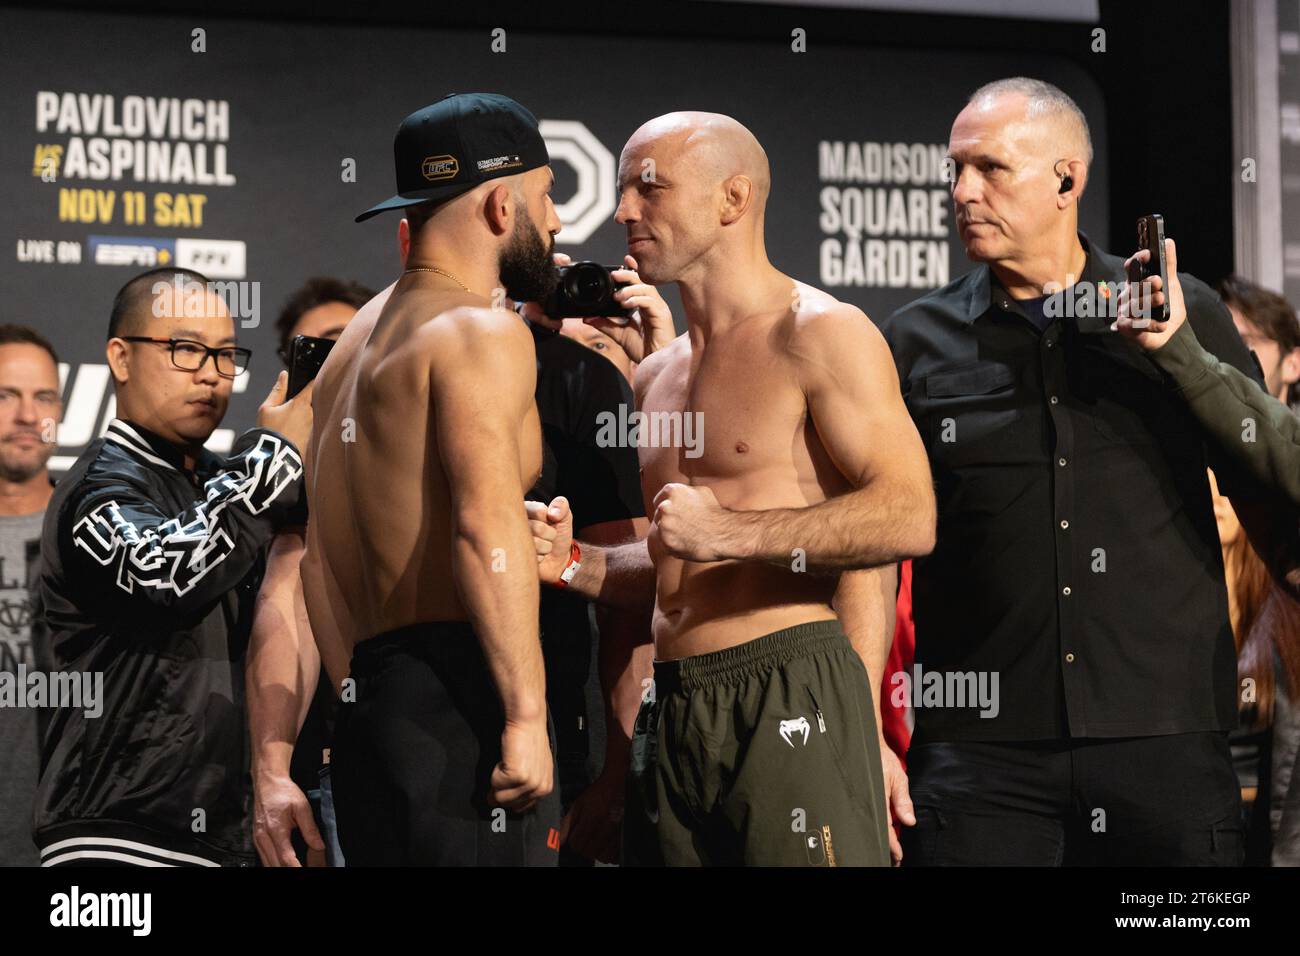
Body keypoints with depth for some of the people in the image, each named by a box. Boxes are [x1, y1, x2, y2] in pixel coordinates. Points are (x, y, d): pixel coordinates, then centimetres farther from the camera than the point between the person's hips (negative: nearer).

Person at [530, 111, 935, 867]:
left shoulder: (822, 335, -4)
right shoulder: (656, 377, 21)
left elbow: (908, 517, -15)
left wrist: (730, 532, -17)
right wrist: (574, 564, 9)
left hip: (792, 698, -7)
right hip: (673, 717, 7)